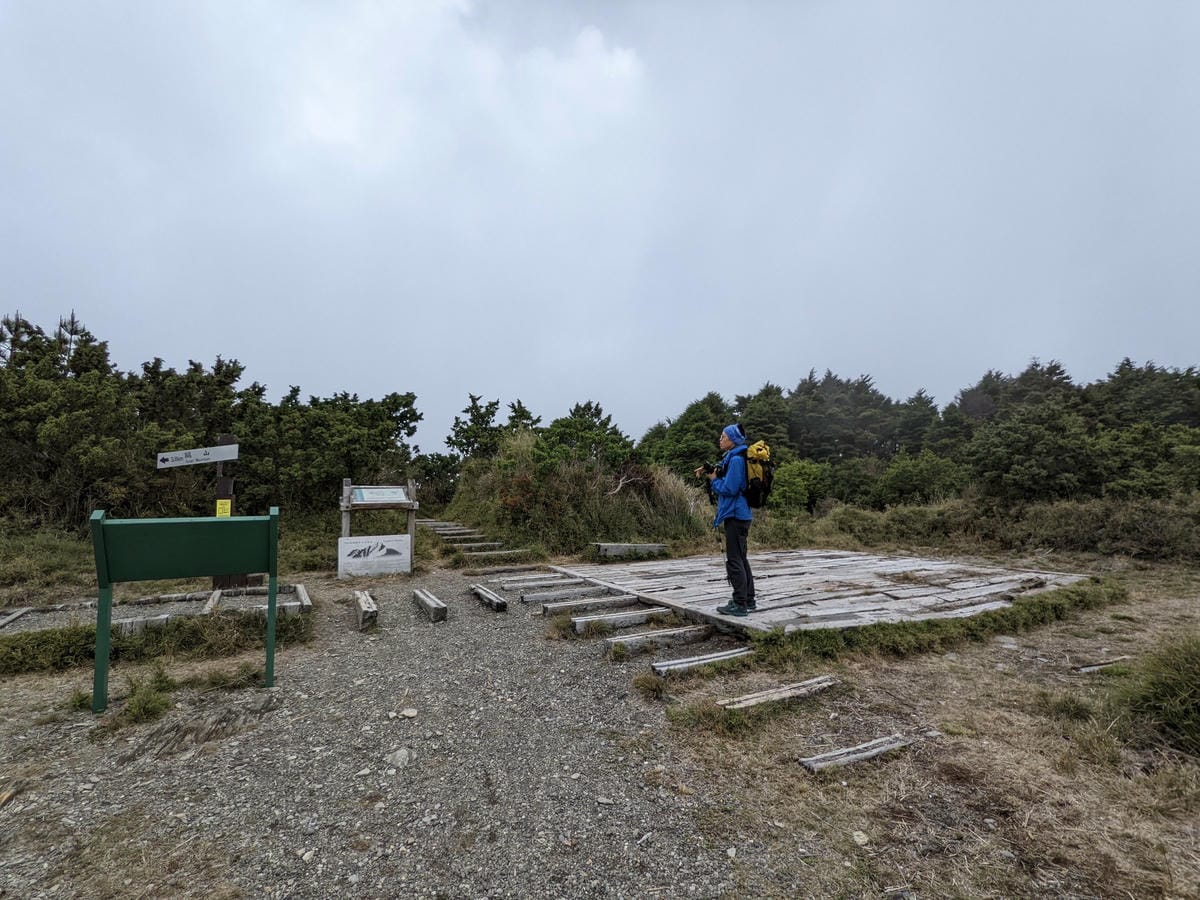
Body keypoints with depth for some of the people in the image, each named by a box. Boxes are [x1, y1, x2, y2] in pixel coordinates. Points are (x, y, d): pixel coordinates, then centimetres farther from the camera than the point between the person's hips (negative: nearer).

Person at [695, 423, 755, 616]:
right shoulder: (732, 458, 14)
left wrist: (713, 479, -6)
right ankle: (748, 600, 25)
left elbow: (729, 488, -21)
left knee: (734, 560, -5)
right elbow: (727, 483, 19)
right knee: (741, 558, 16)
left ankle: (740, 604, 2)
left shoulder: (736, 460, -17)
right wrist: (709, 475, 7)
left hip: (736, 515, -10)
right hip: (738, 514, 10)